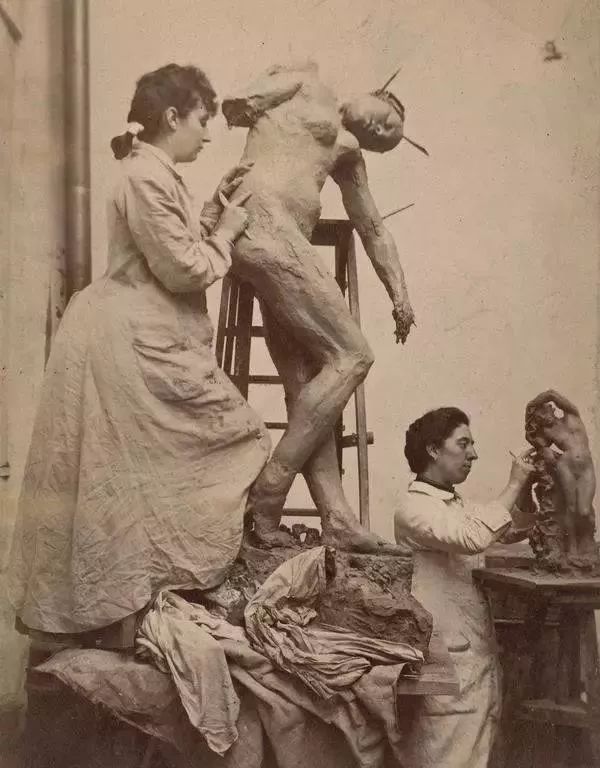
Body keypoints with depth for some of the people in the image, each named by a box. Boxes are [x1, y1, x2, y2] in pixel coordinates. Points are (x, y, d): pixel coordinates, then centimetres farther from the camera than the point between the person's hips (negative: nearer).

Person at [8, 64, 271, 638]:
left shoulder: (158, 175, 17)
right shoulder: (145, 177, -16)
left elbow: (180, 252, 19)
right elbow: (185, 270, -19)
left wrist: (214, 209, 13)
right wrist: (226, 232, -4)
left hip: (143, 342, 11)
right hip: (132, 344, -11)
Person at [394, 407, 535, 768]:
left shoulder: (459, 505, 13)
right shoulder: (413, 507, -14)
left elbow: (516, 531, 21)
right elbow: (473, 538, -30)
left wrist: (526, 487, 4)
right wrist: (513, 484, -19)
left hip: (480, 651, 9)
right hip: (449, 660, -9)